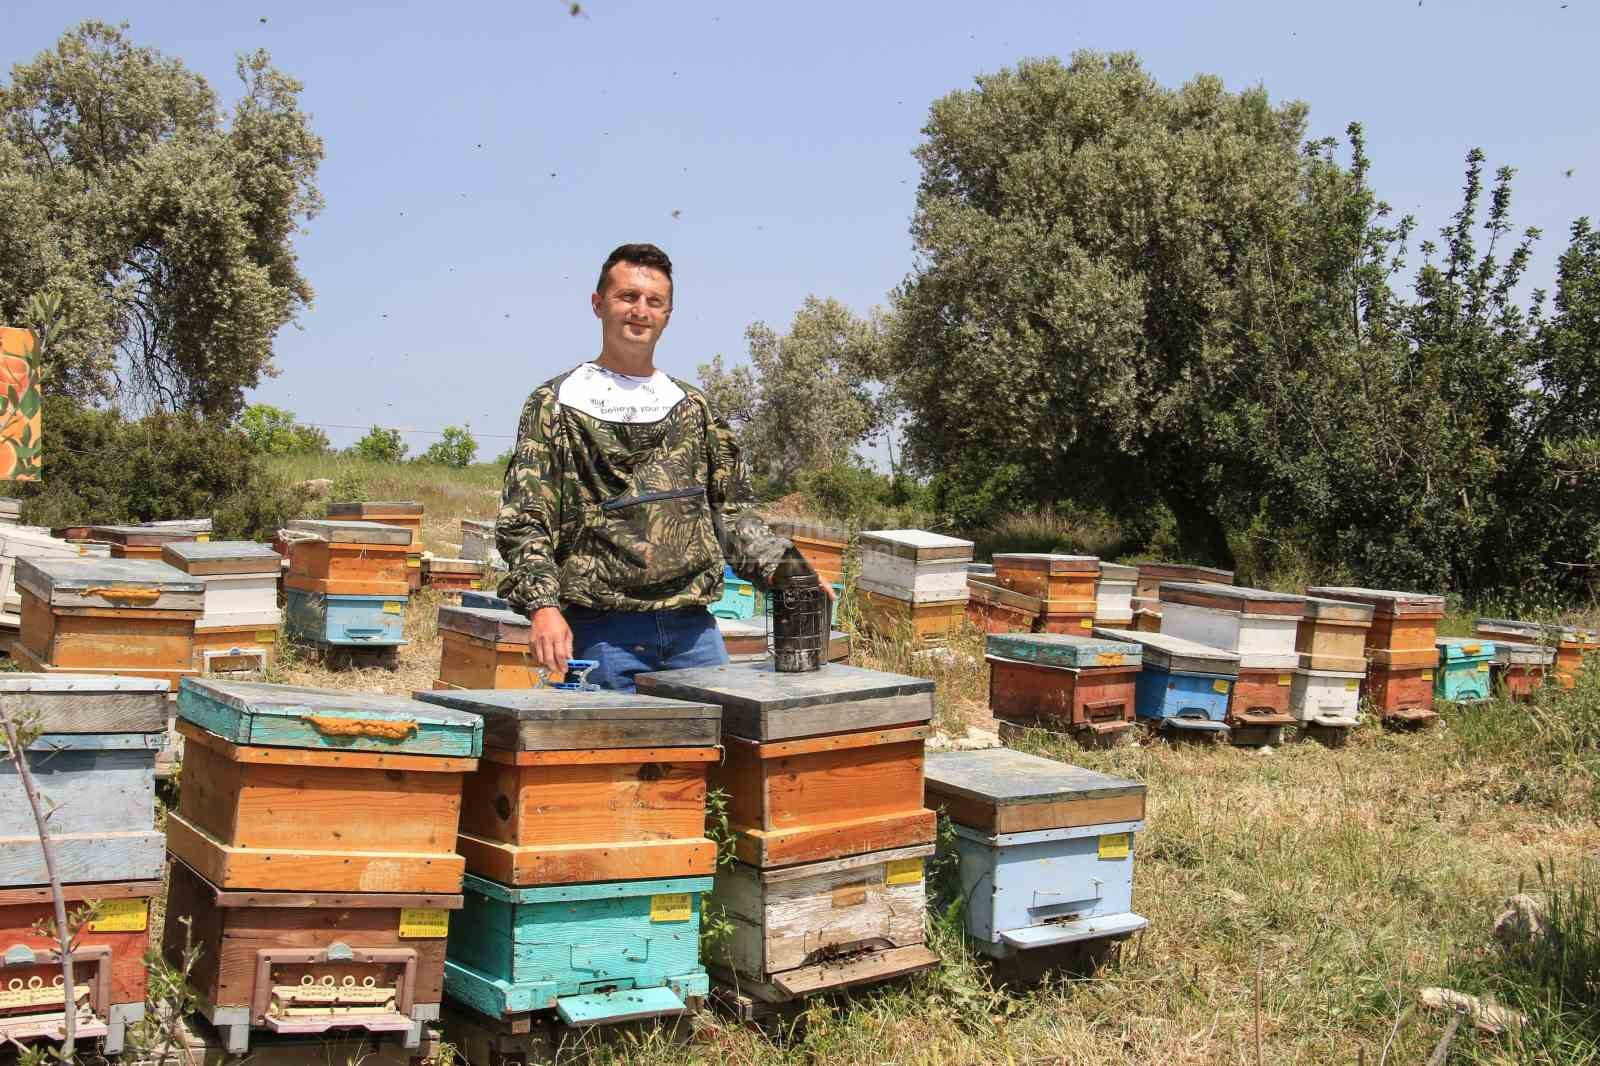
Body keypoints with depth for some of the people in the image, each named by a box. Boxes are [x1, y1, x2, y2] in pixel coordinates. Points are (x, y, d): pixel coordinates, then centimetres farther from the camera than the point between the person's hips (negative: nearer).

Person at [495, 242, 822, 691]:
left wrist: (783, 569, 2)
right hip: (602, 632, -4)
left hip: (694, 626, 4)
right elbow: (524, 521, -3)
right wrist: (543, 604, -18)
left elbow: (732, 508, 18)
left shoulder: (692, 406, 16)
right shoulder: (556, 403, 4)